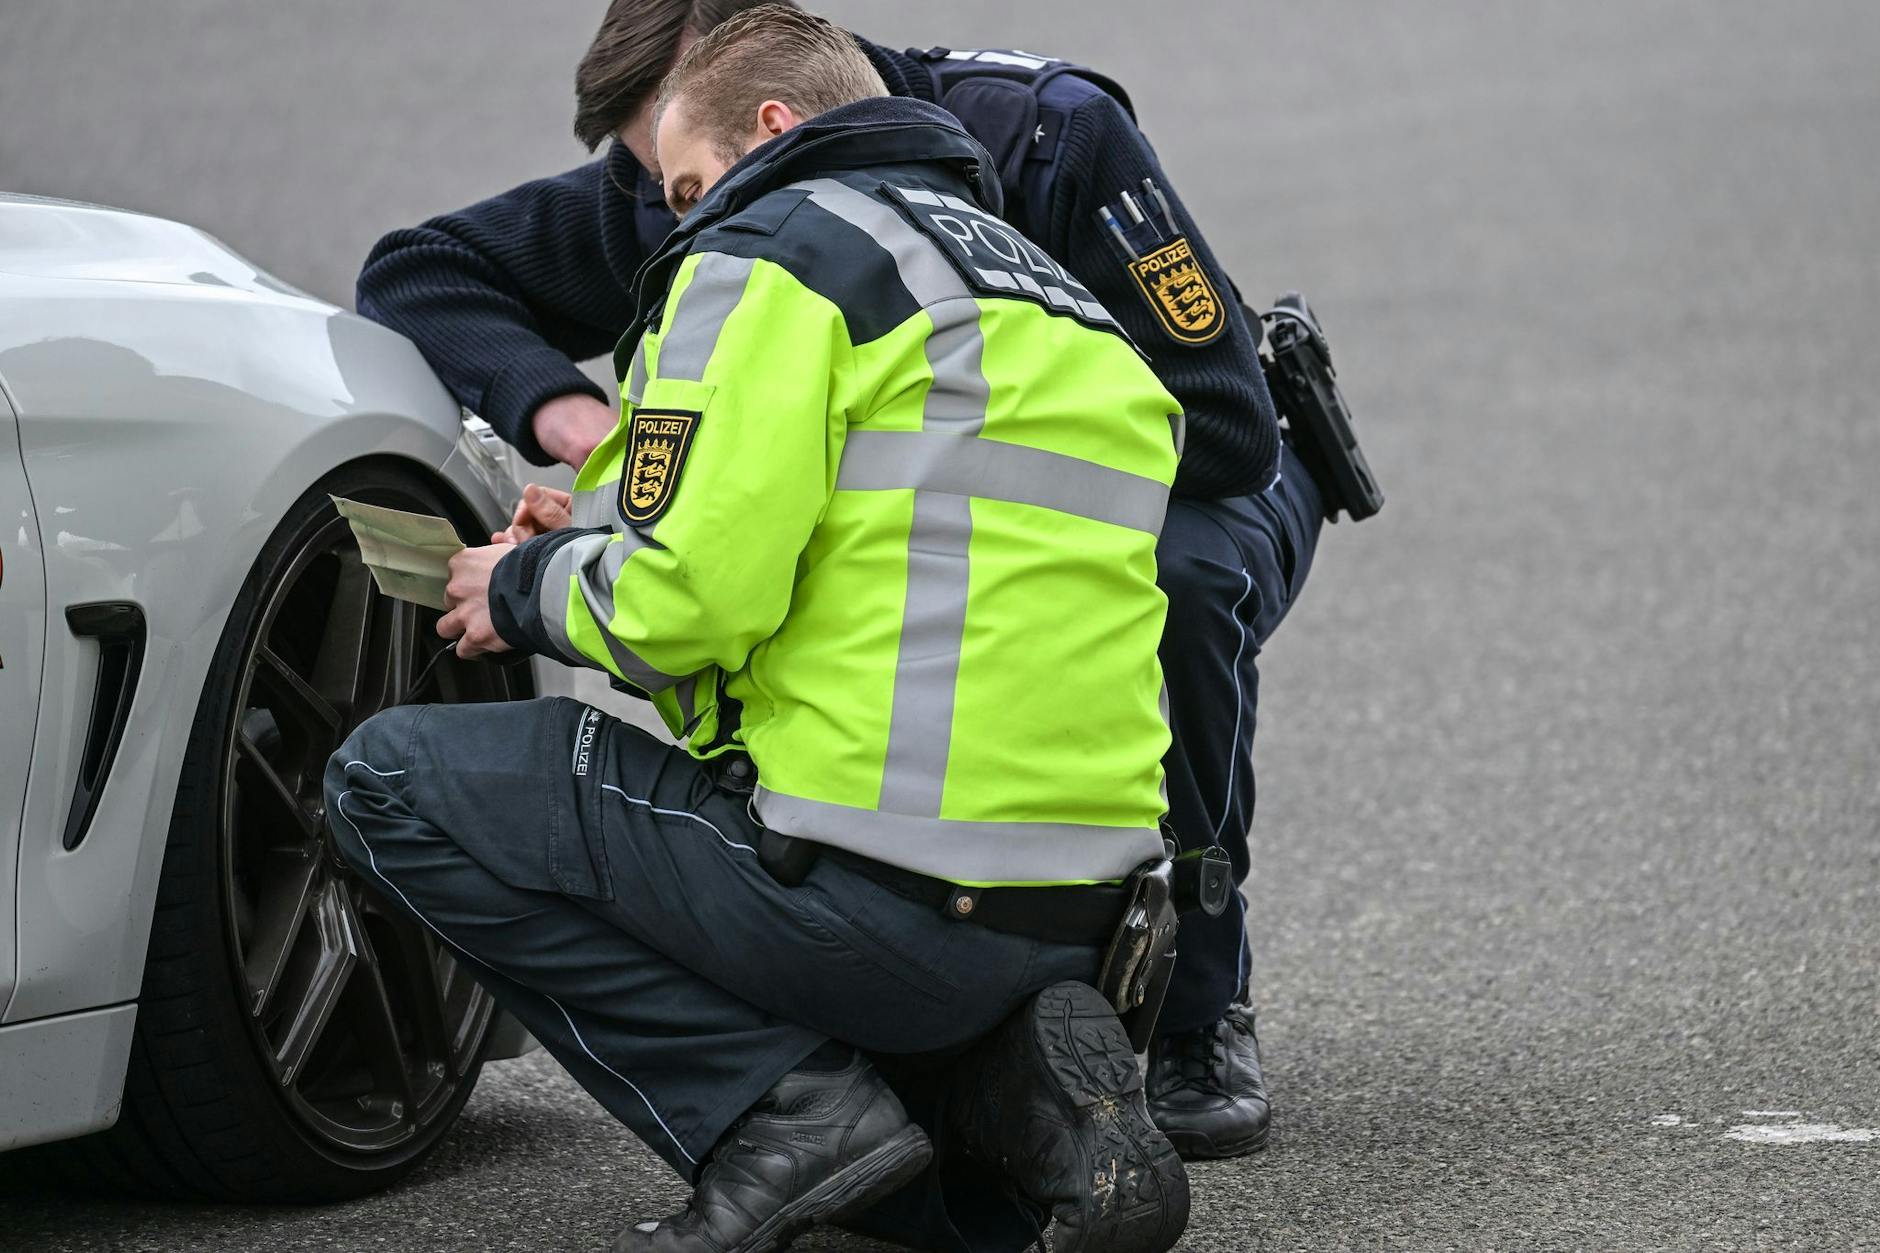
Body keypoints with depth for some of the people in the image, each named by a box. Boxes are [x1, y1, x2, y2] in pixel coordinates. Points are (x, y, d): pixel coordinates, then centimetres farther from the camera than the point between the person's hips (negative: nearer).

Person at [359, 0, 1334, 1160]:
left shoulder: (1049, 136, -32)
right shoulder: (671, 204, -18)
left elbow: (1223, 426, -33)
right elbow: (414, 271, -11)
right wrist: (556, 403, -31)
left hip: (1208, 487, -4)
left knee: (1177, 576, -39)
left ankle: (1202, 1017, -19)